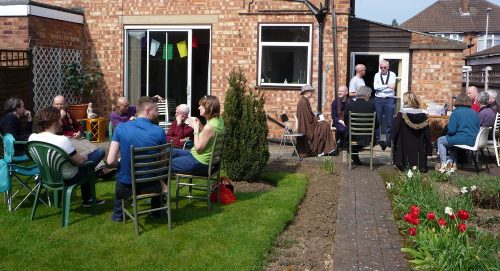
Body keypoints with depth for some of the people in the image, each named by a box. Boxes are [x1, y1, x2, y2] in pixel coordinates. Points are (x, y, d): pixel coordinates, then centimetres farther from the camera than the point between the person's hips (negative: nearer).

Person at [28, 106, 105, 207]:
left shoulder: (32, 138, -12)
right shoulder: (62, 140, -33)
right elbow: (79, 161, -20)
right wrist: (84, 156, 2)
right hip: (67, 178, -7)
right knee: (100, 152, 7)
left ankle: (87, 198, 35)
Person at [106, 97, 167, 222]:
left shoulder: (121, 128, -10)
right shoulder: (159, 131, -11)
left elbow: (110, 161, -12)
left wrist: (122, 163, 10)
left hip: (126, 187, 1)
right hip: (151, 186, 0)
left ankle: (118, 214, 42)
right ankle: (156, 211, 48)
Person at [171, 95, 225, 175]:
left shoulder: (209, 126, -29)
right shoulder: (219, 120, 0)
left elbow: (198, 148, -22)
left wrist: (196, 129, -15)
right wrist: (200, 126, 0)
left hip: (200, 163, -10)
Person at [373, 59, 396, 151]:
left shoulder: (392, 74, 4)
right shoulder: (377, 75, 7)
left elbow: (392, 87, -10)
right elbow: (375, 87, -9)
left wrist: (381, 88, -13)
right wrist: (387, 86, -14)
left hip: (389, 100, -1)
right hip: (378, 100, 1)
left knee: (389, 122, 1)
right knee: (377, 121, 4)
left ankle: (388, 141, 6)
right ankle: (377, 140, 12)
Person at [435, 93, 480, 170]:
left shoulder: (456, 112, -7)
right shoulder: (475, 113, 10)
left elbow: (451, 131, -12)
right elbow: (477, 128, 18)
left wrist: (448, 133, 11)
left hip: (463, 139, -7)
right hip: (474, 141, 7)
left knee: (440, 140, 16)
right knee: (452, 139, 35)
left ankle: (443, 164, 8)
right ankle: (452, 162, 28)